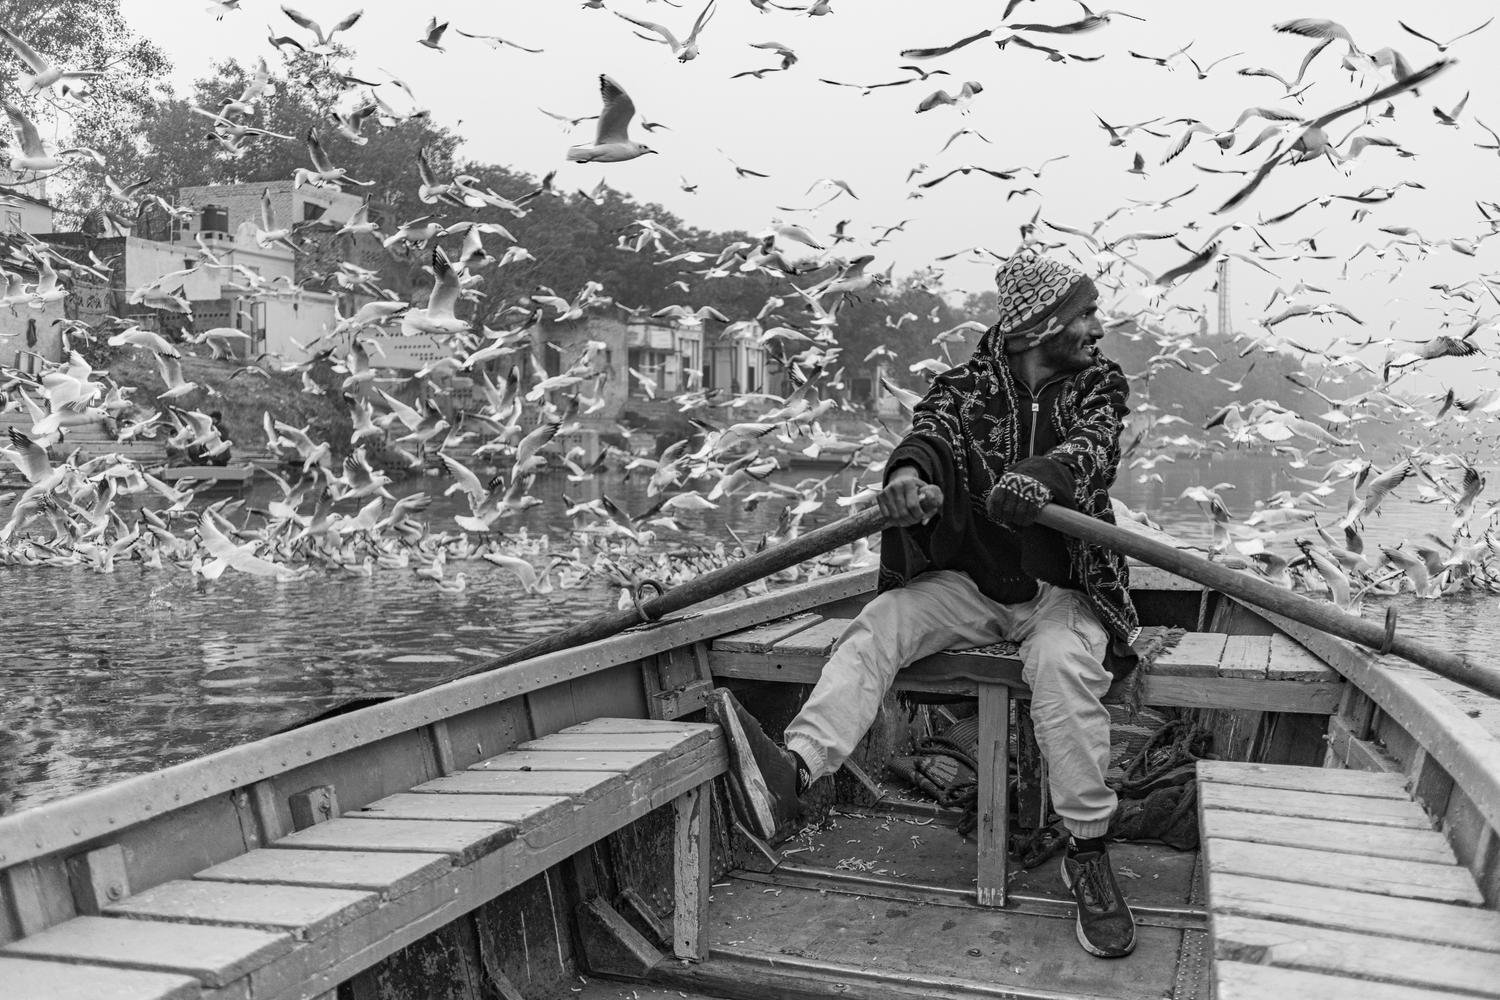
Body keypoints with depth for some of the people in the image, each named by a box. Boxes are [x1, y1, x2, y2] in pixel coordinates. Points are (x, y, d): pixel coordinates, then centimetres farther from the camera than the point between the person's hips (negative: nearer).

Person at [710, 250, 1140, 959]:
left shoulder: (1100, 385, 5)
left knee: (1062, 663, -34)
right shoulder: (970, 385, 6)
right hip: (967, 580, 2)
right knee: (878, 625, -24)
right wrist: (910, 472, -42)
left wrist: (1040, 475, -41)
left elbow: (1091, 448, -16)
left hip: (1062, 587, -1)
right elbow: (931, 428, -15)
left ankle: (1088, 854, -20)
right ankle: (792, 771, -43)